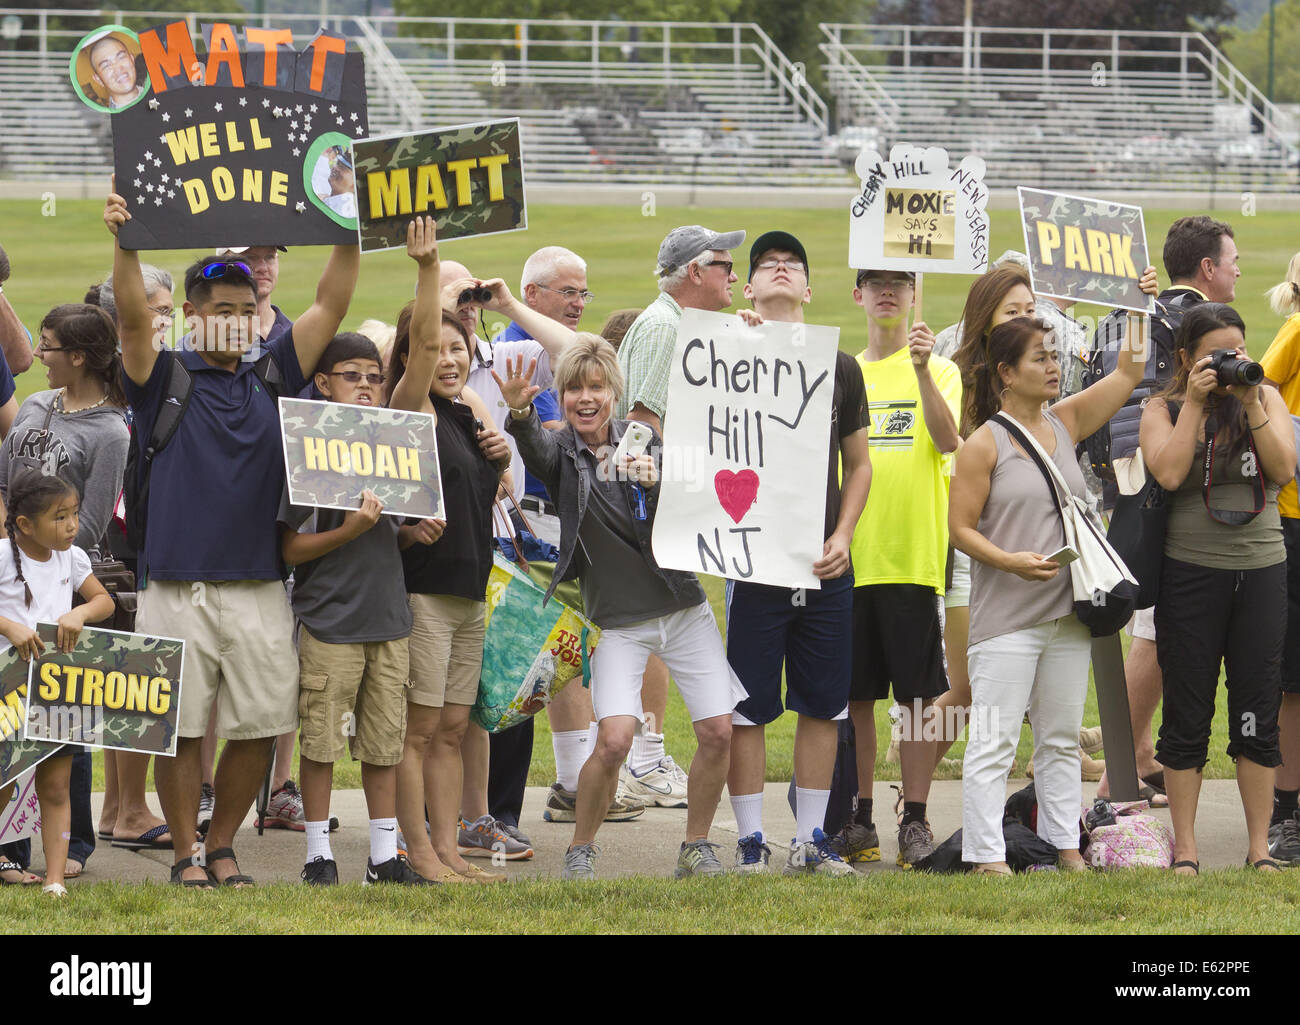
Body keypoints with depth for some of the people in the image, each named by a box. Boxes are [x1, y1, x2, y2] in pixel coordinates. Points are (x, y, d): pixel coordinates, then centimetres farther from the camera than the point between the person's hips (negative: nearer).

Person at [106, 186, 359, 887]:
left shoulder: (270, 377, 13)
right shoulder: (165, 379, 2)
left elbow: (329, 306, 7)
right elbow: (133, 318, -15)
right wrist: (126, 244, -30)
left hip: (260, 587, 3)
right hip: (176, 586, -3)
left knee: (260, 725, 4)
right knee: (179, 727, -1)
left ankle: (222, 846, 20)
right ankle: (186, 854, 11)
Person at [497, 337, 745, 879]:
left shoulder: (641, 439, 3)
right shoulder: (560, 449, -4)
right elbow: (536, 447, -29)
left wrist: (658, 483, -22)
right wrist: (519, 411, -52)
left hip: (682, 607, 3)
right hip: (618, 620, -3)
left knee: (718, 732, -3)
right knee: (614, 739, -18)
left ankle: (697, 846, 16)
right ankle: (580, 850, 2)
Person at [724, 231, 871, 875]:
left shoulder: (840, 368, 11)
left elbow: (858, 464, 15)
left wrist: (843, 537, 4)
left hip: (825, 564, 4)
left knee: (824, 703, 6)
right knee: (747, 706, -2)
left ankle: (811, 837, 14)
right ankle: (750, 840, 5)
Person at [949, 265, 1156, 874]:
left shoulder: (1064, 424, 11)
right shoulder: (985, 443, -6)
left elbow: (1128, 373, 12)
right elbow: (961, 527, -7)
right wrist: (1010, 561, -21)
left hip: (1067, 613, 6)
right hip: (1005, 617, -6)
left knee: (1061, 737, 11)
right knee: (994, 741, -6)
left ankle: (1064, 847, 17)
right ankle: (986, 854, -4)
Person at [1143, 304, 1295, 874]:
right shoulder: (1164, 409, 1)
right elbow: (1168, 473, -16)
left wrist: (1250, 404, -13)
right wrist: (1195, 403, -14)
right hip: (1190, 575, -2)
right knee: (1188, 716, 2)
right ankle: (1185, 849, 9)